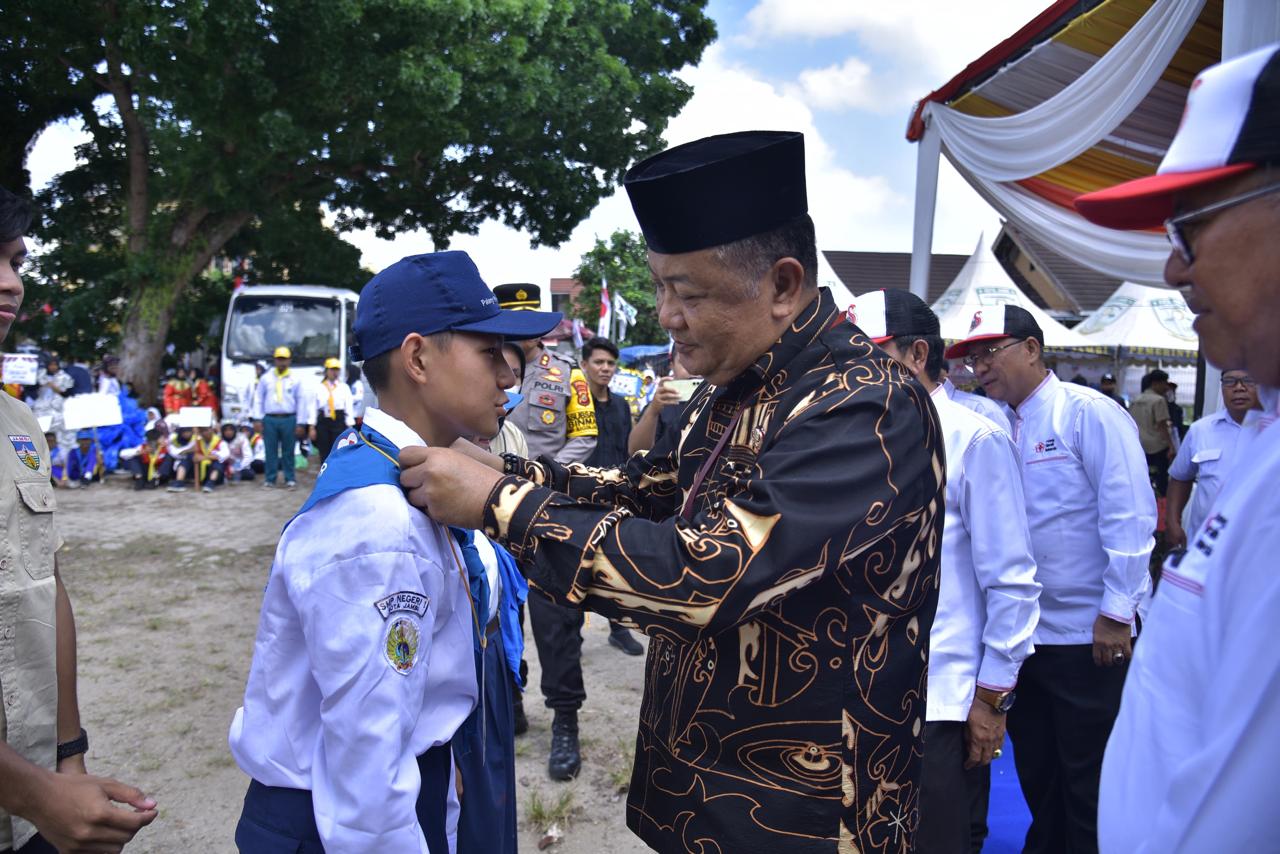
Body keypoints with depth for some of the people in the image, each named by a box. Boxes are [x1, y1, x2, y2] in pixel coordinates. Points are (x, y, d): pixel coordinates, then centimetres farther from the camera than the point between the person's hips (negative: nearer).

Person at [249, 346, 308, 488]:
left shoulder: (296, 379, 5)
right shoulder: (265, 378, 9)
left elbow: (302, 401, 3)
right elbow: (258, 399, 8)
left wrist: (301, 423, -1)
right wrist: (257, 419, 0)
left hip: (289, 419, -1)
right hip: (269, 419, 1)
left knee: (288, 451, 3)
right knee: (270, 451, 2)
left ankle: (290, 479, 11)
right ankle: (270, 479, 10)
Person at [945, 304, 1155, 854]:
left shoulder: (1087, 412, -11)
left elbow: (1130, 515, -16)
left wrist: (1117, 612, -17)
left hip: (1088, 636, -6)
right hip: (1023, 636, 7)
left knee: (1089, 784, 8)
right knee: (1037, 777, 20)